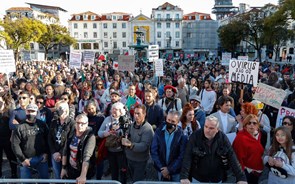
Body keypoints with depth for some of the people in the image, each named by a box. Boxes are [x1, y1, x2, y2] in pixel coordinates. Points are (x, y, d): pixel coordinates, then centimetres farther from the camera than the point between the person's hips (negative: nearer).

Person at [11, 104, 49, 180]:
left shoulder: (42, 125, 0)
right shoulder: (20, 127, -7)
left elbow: (47, 139, 5)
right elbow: (15, 144, -9)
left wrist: (46, 153, -2)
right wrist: (22, 159, -11)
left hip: (41, 158, 2)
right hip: (26, 159, -1)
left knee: (45, 178, 16)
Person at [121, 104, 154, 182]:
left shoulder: (148, 129, -24)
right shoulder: (132, 125, -1)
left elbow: (144, 146, -32)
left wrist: (131, 145, -48)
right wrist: (125, 139, -19)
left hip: (140, 161, -6)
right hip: (129, 158, 7)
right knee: (133, 179, 26)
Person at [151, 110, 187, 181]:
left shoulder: (182, 135, -12)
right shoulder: (158, 132, -6)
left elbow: (182, 156, -12)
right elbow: (153, 151, -6)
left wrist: (169, 169, -14)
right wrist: (161, 167, -12)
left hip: (175, 171, -2)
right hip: (161, 170, 2)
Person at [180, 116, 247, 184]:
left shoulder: (223, 138, -11)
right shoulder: (195, 136, -16)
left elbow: (232, 158, -9)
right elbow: (188, 157, -20)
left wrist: (241, 178, -16)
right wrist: (184, 177, -30)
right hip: (198, 178, -2)